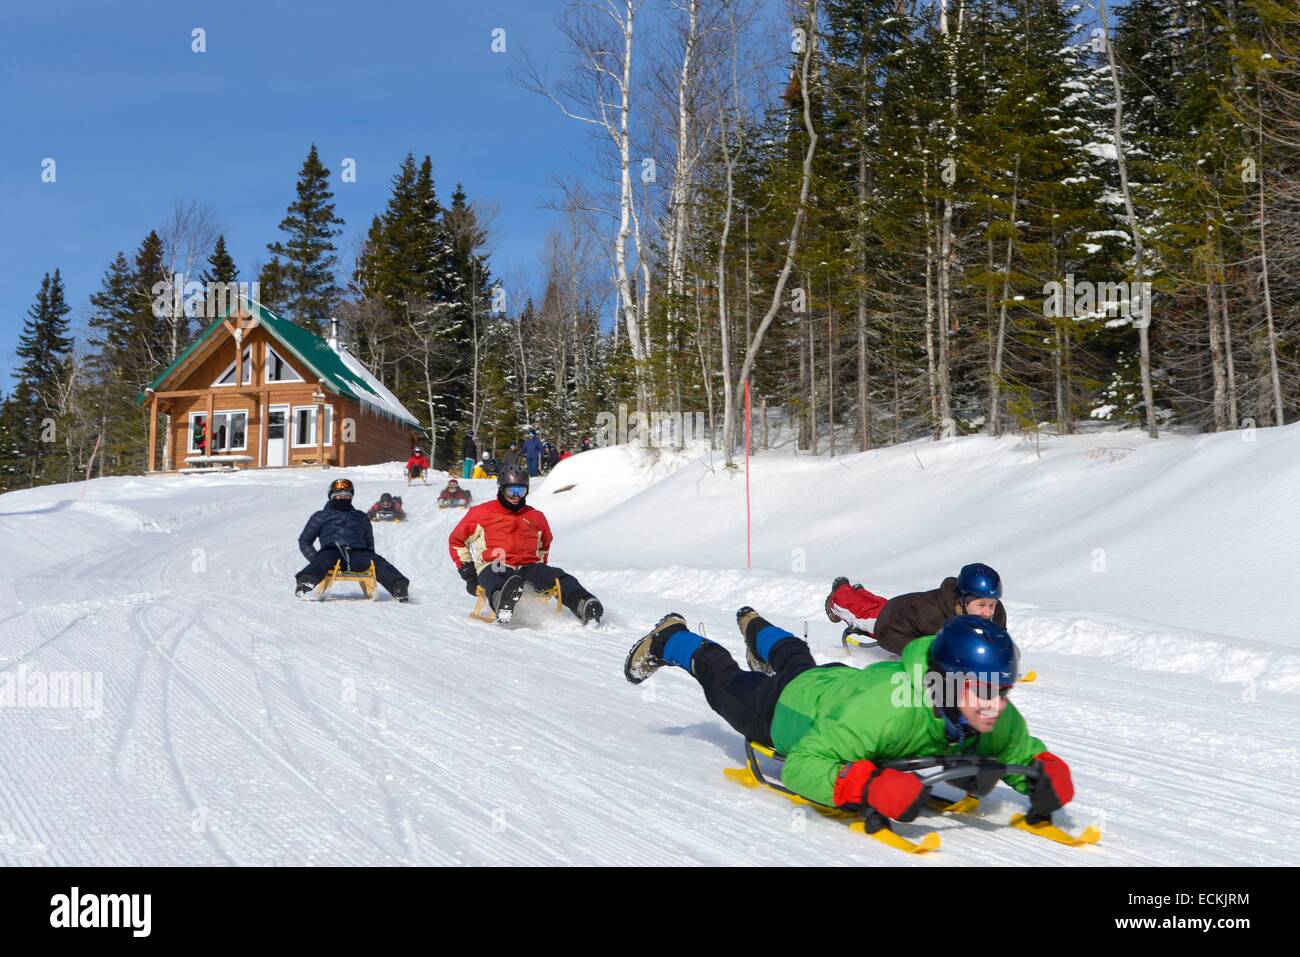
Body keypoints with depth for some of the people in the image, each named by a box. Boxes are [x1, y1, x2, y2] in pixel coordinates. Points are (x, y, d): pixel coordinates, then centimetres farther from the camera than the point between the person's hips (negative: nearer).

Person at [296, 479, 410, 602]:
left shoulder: (361, 517, 35)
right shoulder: (321, 516, 28)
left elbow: (369, 541, 39)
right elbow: (304, 541, 26)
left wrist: (370, 560, 18)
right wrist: (315, 559, 6)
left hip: (357, 553, 2)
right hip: (332, 551, -2)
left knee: (378, 562, -31)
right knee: (323, 561, -40)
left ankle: (399, 586, -57)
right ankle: (306, 581, -69)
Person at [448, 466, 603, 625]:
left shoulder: (536, 517, 23)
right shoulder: (481, 513, 13)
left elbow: (544, 544, 40)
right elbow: (457, 541, 21)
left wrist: (541, 573, 28)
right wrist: (466, 567, 8)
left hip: (528, 566, 3)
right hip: (494, 567, -3)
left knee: (558, 576, -28)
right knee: (495, 582, -42)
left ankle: (582, 604, -56)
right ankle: (502, 606, -77)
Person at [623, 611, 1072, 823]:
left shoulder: (1000, 720, -35)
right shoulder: (888, 706, -52)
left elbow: (1024, 752, -15)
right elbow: (799, 767, -52)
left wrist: (1047, 771, -38)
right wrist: (869, 786, -66)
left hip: (842, 681, 6)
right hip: (790, 703, -5)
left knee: (797, 659, 40)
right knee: (726, 682, 28)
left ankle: (754, 626, 72)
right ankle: (671, 639, 55)